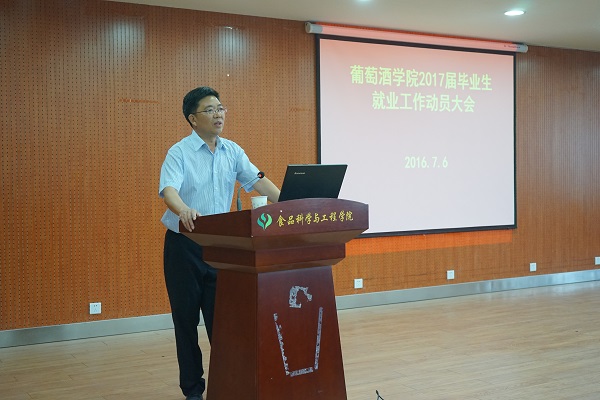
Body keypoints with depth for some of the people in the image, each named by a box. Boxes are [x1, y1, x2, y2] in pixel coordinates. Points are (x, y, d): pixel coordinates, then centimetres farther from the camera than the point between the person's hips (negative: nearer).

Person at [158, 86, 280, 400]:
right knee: (186, 318, 5)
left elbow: (257, 180, -1)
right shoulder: (179, 153, -10)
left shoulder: (232, 151, 6)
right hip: (184, 245, -3)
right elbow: (168, 190, -24)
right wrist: (184, 210, -46)